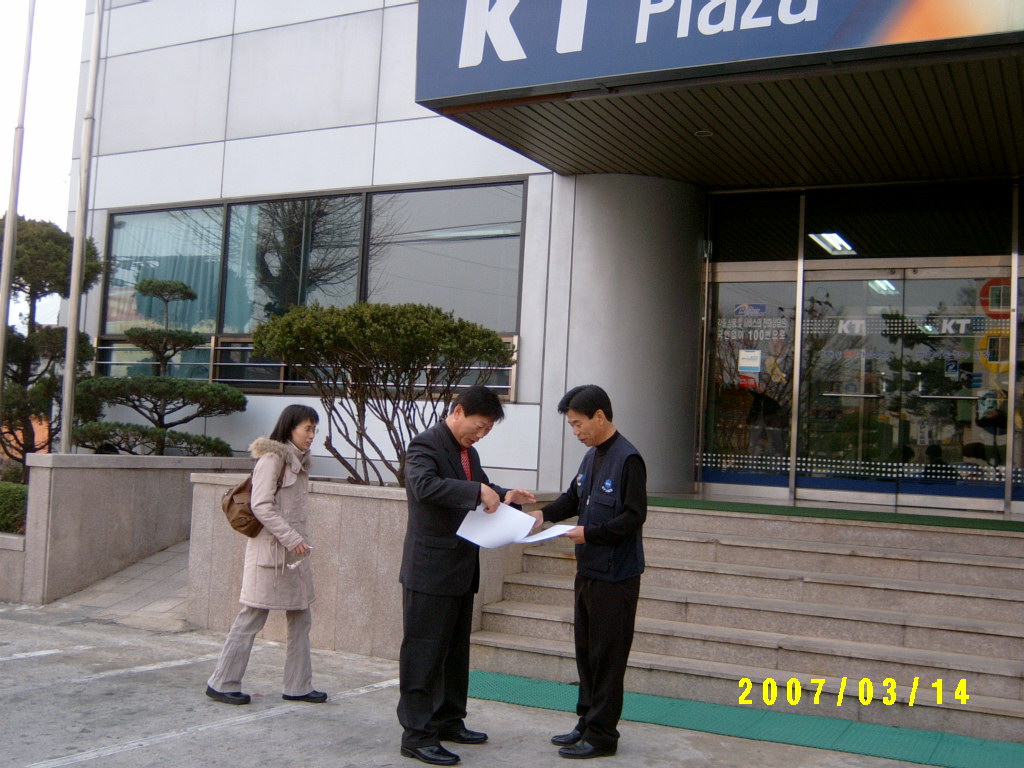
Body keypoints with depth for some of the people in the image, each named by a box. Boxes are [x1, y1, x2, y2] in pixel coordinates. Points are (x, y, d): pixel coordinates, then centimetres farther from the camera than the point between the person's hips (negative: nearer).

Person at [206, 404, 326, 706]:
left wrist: (299, 540, 12)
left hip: (293, 551, 9)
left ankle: (298, 686, 18)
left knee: (301, 619, 10)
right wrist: (291, 538, -20)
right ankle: (222, 683, 10)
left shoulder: (297, 461, 15)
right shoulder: (272, 459, -11)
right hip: (270, 550, -9)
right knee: (252, 618, -2)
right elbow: (261, 506, -19)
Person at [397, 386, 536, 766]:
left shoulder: (467, 451, 14)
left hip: (462, 571, 10)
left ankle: (448, 720, 31)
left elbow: (481, 487, 25)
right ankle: (417, 734, 6)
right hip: (430, 571, -9)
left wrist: (505, 496, 4)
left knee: (455, 652, 18)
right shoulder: (425, 445, -14)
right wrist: (478, 491, -35)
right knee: (424, 653, -2)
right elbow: (425, 486, -32)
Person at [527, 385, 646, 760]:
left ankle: (602, 735, 10)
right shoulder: (592, 457, 11)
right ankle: (587, 722, 28)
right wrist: (544, 512, 1)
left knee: (607, 656, 0)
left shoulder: (627, 459, -16)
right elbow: (573, 499, 19)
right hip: (588, 570, 9)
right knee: (586, 650, 16)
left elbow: (634, 516, -18)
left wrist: (591, 533, -22)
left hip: (615, 575, -9)